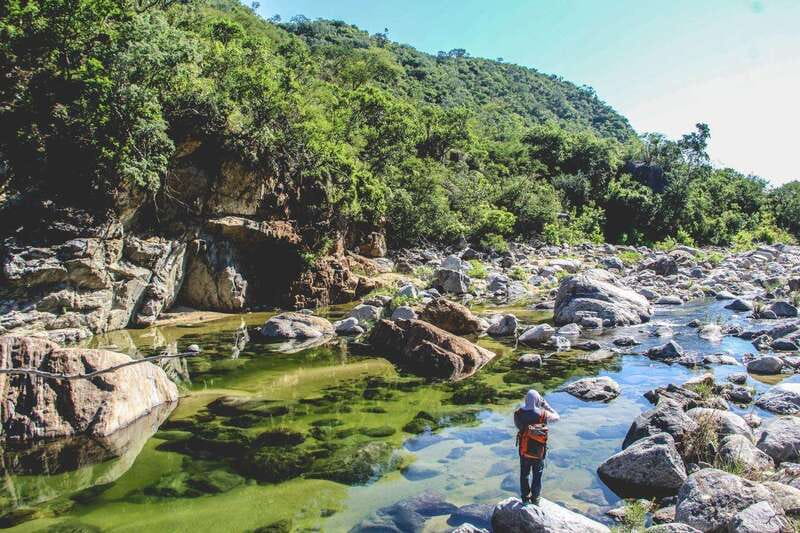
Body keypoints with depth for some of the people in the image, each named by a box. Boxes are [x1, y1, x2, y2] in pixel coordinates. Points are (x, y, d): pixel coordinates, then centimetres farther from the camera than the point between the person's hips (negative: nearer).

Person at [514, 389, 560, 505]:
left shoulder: (519, 413, -15)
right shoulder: (542, 414, -22)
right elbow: (556, 417, -2)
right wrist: (545, 405, 0)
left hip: (523, 451, 2)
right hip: (538, 452, -2)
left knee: (524, 474, 21)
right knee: (537, 476, 17)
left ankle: (525, 498, 35)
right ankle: (535, 500, 28)